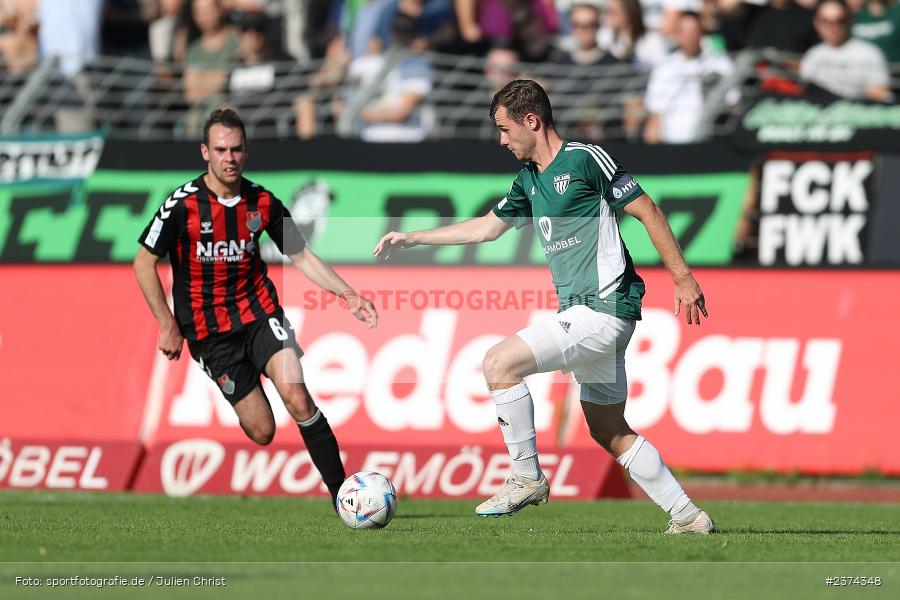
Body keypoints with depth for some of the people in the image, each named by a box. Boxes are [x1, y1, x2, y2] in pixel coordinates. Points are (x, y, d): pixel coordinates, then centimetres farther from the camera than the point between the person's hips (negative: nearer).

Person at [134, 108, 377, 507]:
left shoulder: (262, 202, -2)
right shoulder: (183, 204, -12)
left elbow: (301, 256, 8)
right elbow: (144, 262, -3)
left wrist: (348, 295, -2)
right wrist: (168, 324, -7)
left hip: (259, 311, 2)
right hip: (209, 331, -2)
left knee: (296, 395, -22)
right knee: (261, 432, -7)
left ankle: (341, 493, -18)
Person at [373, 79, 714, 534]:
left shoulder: (585, 159, -10)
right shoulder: (529, 181, 16)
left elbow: (648, 211, -9)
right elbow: (486, 228, 29)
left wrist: (683, 279, -11)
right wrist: (411, 238, 30)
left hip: (603, 309, -9)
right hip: (582, 312, 9)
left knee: (500, 363, -17)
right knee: (609, 433, 11)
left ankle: (527, 478, -7)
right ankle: (687, 516, 15)